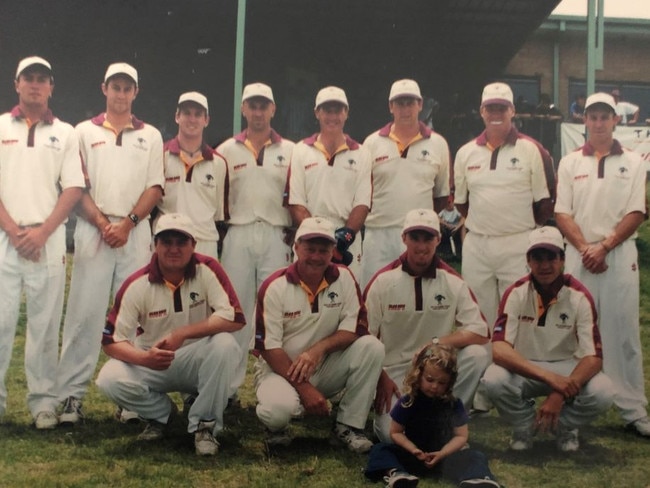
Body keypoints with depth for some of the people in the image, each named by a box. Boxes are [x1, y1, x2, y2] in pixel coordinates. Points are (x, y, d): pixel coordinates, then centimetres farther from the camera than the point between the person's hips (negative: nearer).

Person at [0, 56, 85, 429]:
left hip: (49, 239, 0)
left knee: (45, 324, 2)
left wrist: (42, 232, -10)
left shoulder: (65, 133, 9)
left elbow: (74, 189, 2)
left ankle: (44, 401, 9)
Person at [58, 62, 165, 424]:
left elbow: (155, 188, 5)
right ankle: (72, 393, -1)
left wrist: (127, 224, -9)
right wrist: (103, 224, -10)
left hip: (136, 232, 1)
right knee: (84, 311, -4)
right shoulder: (85, 131, 11)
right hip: (93, 229, -1)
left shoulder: (151, 136, 13)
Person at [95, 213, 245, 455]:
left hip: (198, 363, -1)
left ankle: (204, 424, -12)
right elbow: (111, 341, -12)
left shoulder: (207, 269, -14)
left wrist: (181, 334, -28)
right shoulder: (137, 285, -12)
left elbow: (234, 318, -23)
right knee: (110, 379, -25)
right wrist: (143, 358, -33)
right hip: (153, 364, 1)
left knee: (225, 344, -32)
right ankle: (160, 412, 7)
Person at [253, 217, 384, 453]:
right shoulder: (275, 287, -13)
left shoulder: (344, 278, -5)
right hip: (282, 369, -4)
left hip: (325, 369, 4)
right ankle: (276, 425, 4)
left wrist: (319, 348, -26)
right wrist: (304, 388, -22)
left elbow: (357, 328, -10)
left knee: (371, 346, -20)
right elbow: (268, 347, -15)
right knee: (279, 408, -37)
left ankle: (348, 426, -7)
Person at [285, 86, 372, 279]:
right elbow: (295, 202, 2)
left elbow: (362, 203, 4)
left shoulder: (360, 154, 12)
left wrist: (345, 235, -13)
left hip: (348, 243, 1)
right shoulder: (301, 151, 10)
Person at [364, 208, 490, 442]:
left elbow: (480, 332, -11)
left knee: (478, 353, -26)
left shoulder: (452, 282, -3)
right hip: (395, 371, -2)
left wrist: (436, 343, -22)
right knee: (392, 434, -24)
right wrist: (380, 378, -11)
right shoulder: (383, 280, -6)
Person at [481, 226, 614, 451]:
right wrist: (549, 377, -39)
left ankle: (564, 425, 4)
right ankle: (525, 424, 1)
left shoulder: (579, 297, -14)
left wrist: (560, 394, -35)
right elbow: (499, 350, -25)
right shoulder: (515, 294, -15)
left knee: (602, 392, -30)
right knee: (494, 380, -33)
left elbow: (593, 357, -17)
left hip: (568, 368, 0)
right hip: (523, 369, 0)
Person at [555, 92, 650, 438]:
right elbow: (562, 214, 3)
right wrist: (585, 248, -11)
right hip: (579, 255, 1)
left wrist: (604, 247, -12)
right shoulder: (570, 163, 9)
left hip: (619, 255, -1)